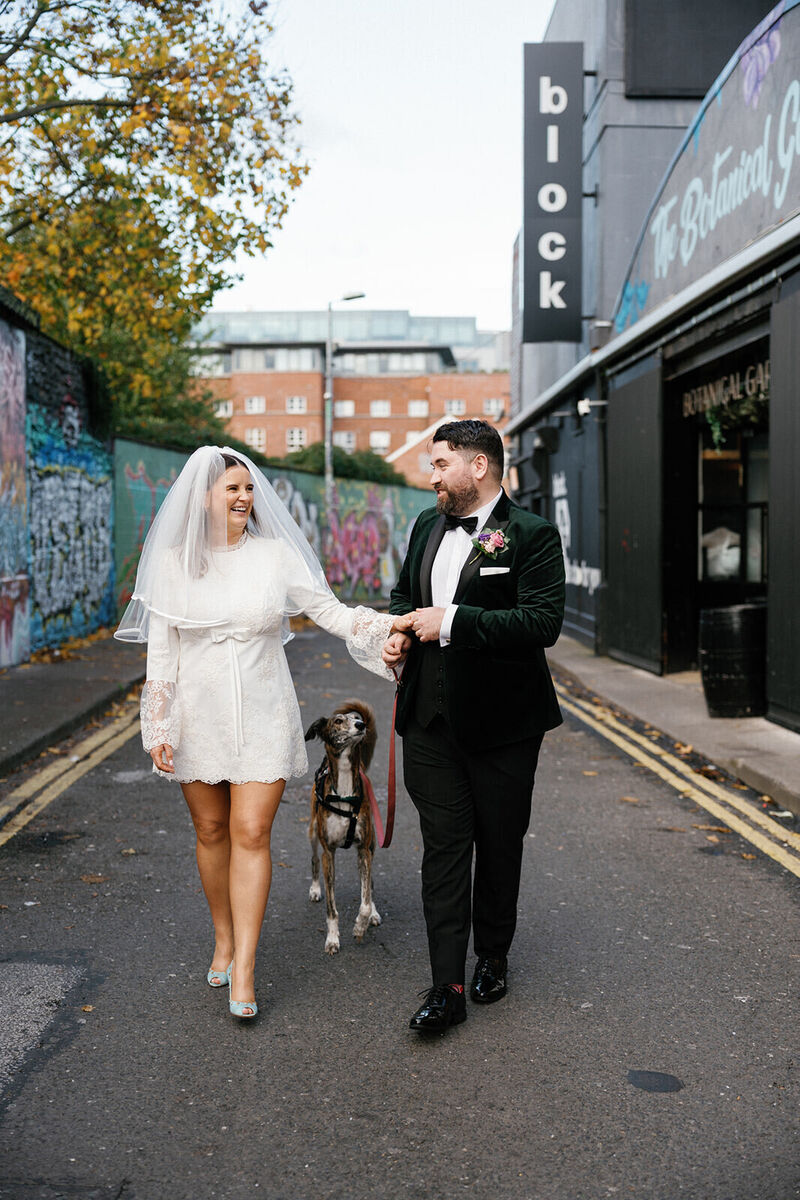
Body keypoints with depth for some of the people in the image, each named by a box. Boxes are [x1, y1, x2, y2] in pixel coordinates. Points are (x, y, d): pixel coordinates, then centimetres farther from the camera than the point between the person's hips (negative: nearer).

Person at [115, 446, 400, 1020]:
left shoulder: (277, 554, -3)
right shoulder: (173, 561, -1)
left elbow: (329, 610, -1)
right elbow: (161, 650, 1)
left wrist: (395, 625, -16)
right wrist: (159, 728, -3)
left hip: (263, 717, -1)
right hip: (199, 717, 1)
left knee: (251, 834, -5)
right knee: (211, 832, 12)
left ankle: (243, 970, 2)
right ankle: (225, 940, 33)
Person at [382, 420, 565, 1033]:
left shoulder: (532, 534, -10)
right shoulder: (427, 525, 11)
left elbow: (544, 621, -20)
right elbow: (404, 592, 25)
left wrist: (452, 622, -21)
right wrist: (401, 632, 3)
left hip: (501, 719, -4)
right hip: (431, 720, 4)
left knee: (499, 845, 11)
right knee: (443, 846, 1)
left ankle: (493, 956, 32)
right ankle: (447, 987, 4)